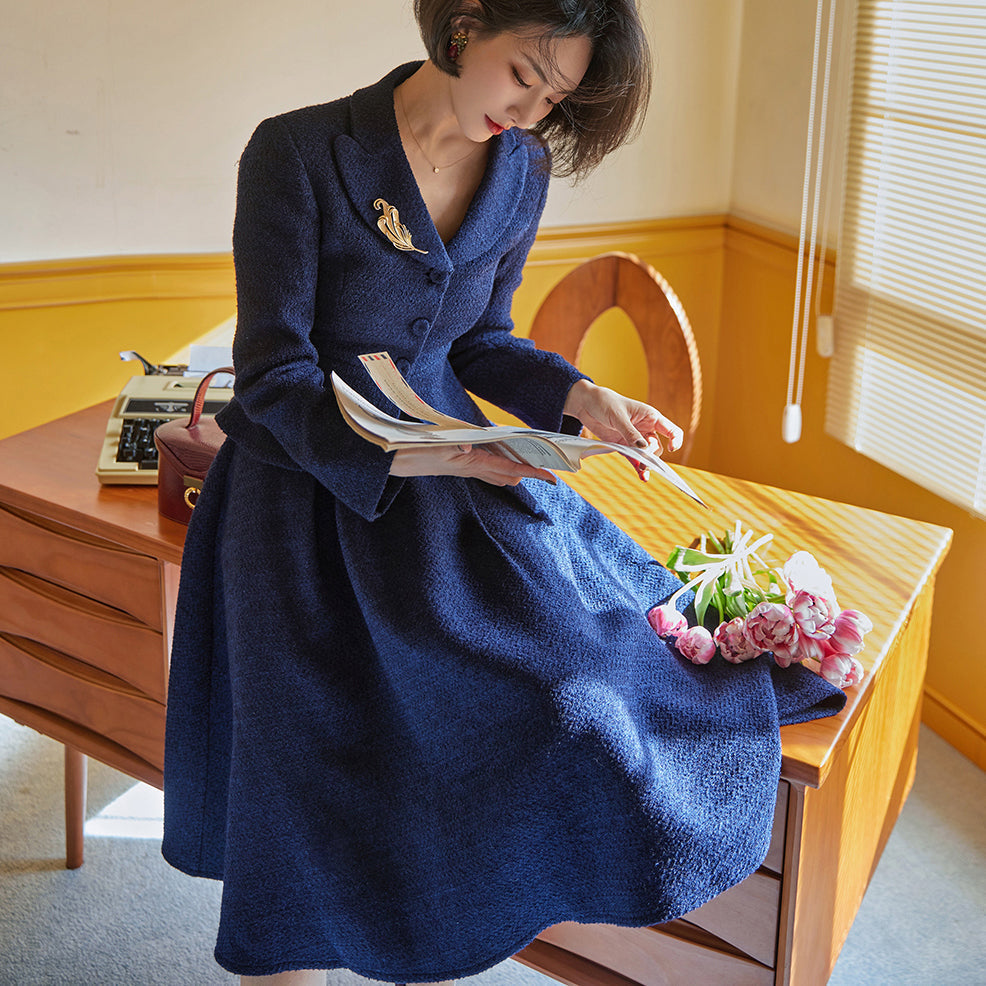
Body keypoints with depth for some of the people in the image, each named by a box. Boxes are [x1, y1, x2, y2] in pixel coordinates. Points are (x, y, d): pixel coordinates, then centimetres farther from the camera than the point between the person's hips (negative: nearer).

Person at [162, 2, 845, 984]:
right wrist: (400, 458, -25)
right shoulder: (297, 151, -11)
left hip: (446, 457, 5)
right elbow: (274, 376, -12)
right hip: (309, 473, -4)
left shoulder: (520, 174, 5)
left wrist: (582, 399, -3)